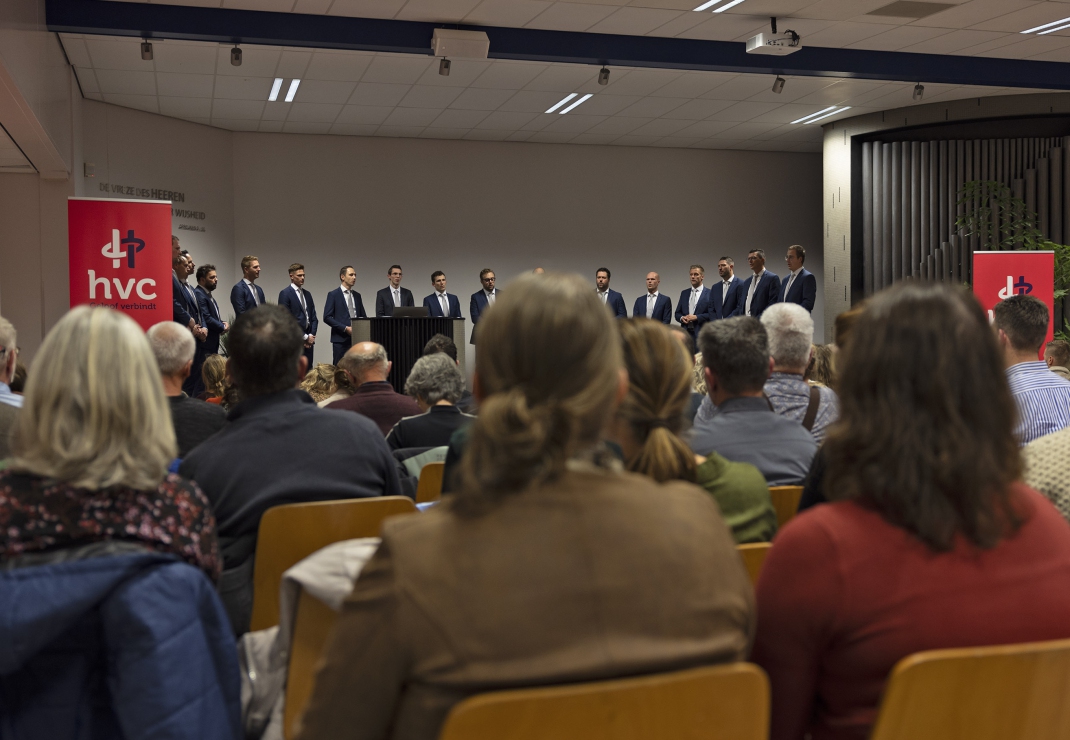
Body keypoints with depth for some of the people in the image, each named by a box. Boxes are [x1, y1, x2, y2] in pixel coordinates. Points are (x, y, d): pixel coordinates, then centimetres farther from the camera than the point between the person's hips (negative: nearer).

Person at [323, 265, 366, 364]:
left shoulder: (357, 295, 15)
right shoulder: (333, 295, -1)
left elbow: (363, 316, 20)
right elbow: (327, 317, -7)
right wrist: (345, 328, -15)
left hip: (356, 338, 5)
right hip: (341, 339, -5)